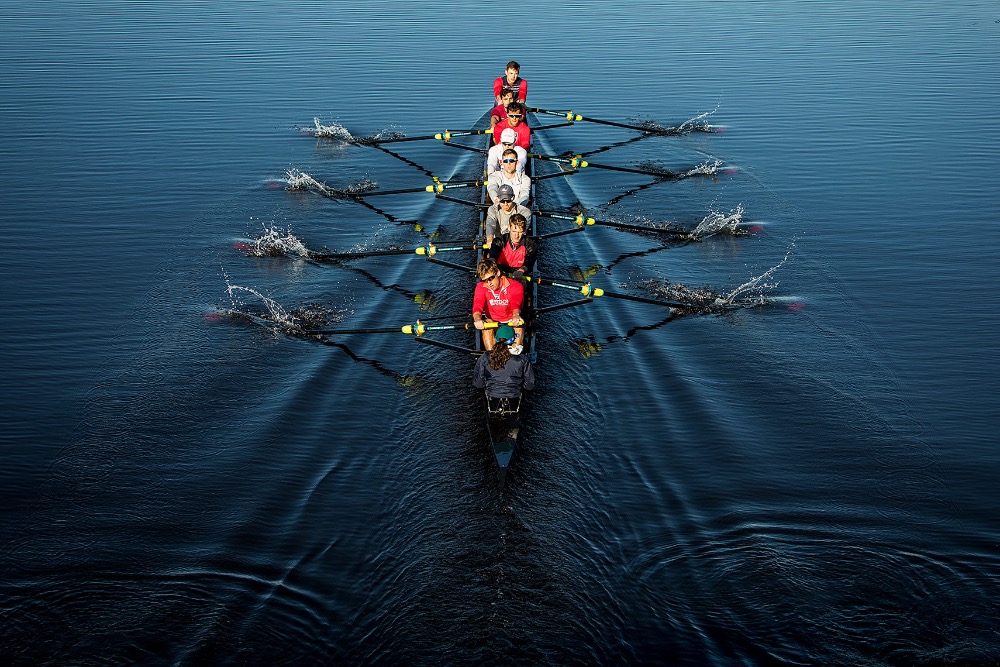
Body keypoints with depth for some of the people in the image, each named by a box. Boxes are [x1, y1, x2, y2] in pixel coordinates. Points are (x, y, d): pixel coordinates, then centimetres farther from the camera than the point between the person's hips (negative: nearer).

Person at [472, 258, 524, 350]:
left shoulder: (515, 286, -15)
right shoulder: (481, 287, -7)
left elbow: (516, 302, -35)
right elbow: (477, 305, -24)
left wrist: (516, 315, -60)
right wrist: (477, 319, -49)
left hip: (511, 323, -1)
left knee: (519, 323, -33)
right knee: (487, 323, -31)